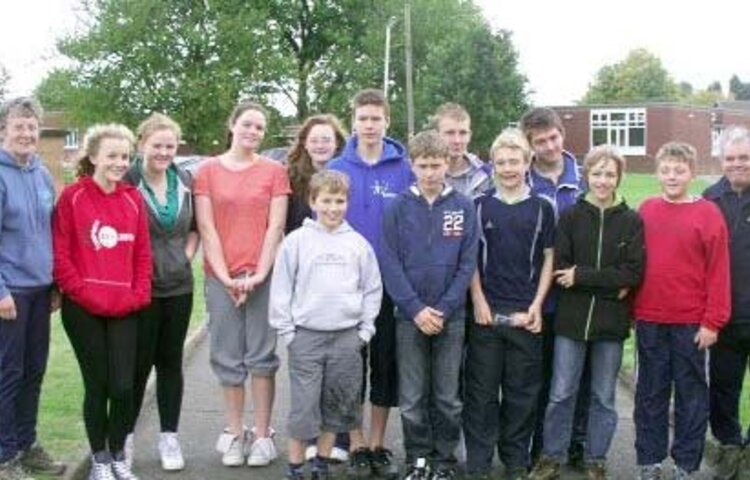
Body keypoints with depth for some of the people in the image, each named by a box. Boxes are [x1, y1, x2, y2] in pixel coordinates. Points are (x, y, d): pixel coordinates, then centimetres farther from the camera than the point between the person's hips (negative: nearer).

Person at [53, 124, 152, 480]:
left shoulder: (133, 199, 8)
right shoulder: (72, 196, -5)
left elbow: (143, 253, 9)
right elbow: (60, 254, -7)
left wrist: (139, 295, -1)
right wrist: (83, 293, -11)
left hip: (124, 309, 3)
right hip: (83, 309, -3)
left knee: (123, 386, 1)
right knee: (97, 385, 5)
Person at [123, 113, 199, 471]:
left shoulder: (185, 182, 6)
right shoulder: (127, 182, -9)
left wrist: (187, 255, 3)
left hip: (178, 286, 4)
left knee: (170, 362, 11)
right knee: (139, 363, 3)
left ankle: (169, 438, 20)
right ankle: (125, 435, 20)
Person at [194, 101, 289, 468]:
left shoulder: (274, 171, 3)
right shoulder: (208, 171, 4)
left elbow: (275, 226, -1)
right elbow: (206, 228, 0)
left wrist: (259, 274, -10)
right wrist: (226, 277, -8)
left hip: (263, 275, 0)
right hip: (220, 277, 1)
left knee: (261, 355, 3)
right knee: (228, 358, 5)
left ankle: (262, 435, 12)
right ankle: (234, 434, 15)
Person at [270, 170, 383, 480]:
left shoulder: (358, 243, 4)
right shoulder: (297, 240, -2)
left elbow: (372, 288, 9)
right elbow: (281, 288, -1)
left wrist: (365, 329, 3)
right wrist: (286, 331, -4)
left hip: (347, 337, 3)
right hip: (307, 336, -2)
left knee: (336, 407, 10)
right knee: (304, 407, -1)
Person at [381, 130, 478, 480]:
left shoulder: (463, 207, 0)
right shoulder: (398, 207, -2)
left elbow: (468, 264, -2)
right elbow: (390, 263, -5)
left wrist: (444, 309, -11)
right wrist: (415, 309, -13)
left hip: (451, 316, 0)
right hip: (409, 316, 0)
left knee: (448, 397, 9)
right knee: (412, 397, 7)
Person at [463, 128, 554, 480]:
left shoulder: (542, 208, 4)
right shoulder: (480, 206, 4)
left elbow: (549, 259, 6)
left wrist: (536, 305, -3)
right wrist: (479, 301, -5)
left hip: (526, 314, 0)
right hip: (486, 312, 0)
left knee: (522, 392, 8)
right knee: (481, 391, 4)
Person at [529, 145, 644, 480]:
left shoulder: (632, 221, 1)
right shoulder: (570, 217, 1)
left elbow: (633, 274, -7)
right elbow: (560, 269, -6)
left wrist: (582, 276, -13)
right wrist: (610, 282, -14)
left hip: (611, 322, 0)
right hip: (571, 319, 0)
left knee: (604, 398, 10)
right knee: (561, 395, 4)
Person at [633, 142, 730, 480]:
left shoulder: (708, 214, -6)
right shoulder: (646, 210, 4)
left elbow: (718, 272, -7)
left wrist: (712, 322, -10)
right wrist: (631, 311, 5)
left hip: (691, 324, -3)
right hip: (649, 321, 3)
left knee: (691, 394, 7)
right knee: (650, 393, 11)